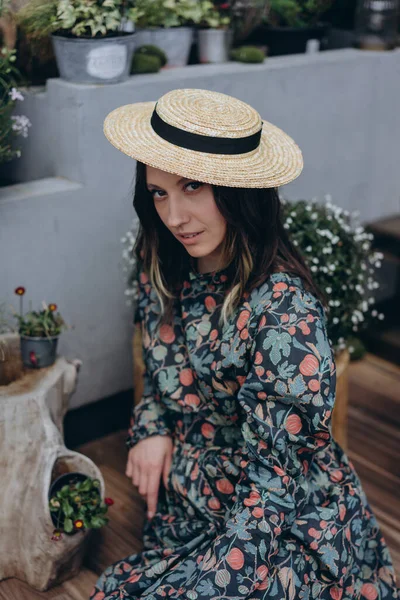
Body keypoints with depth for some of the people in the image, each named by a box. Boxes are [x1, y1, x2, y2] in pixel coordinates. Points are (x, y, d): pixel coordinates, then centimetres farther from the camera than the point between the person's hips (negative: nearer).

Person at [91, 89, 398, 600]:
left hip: (289, 528, -6)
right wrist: (152, 429, -5)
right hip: (191, 510, 7)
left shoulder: (283, 309, -27)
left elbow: (273, 485, -23)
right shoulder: (164, 270, -5)